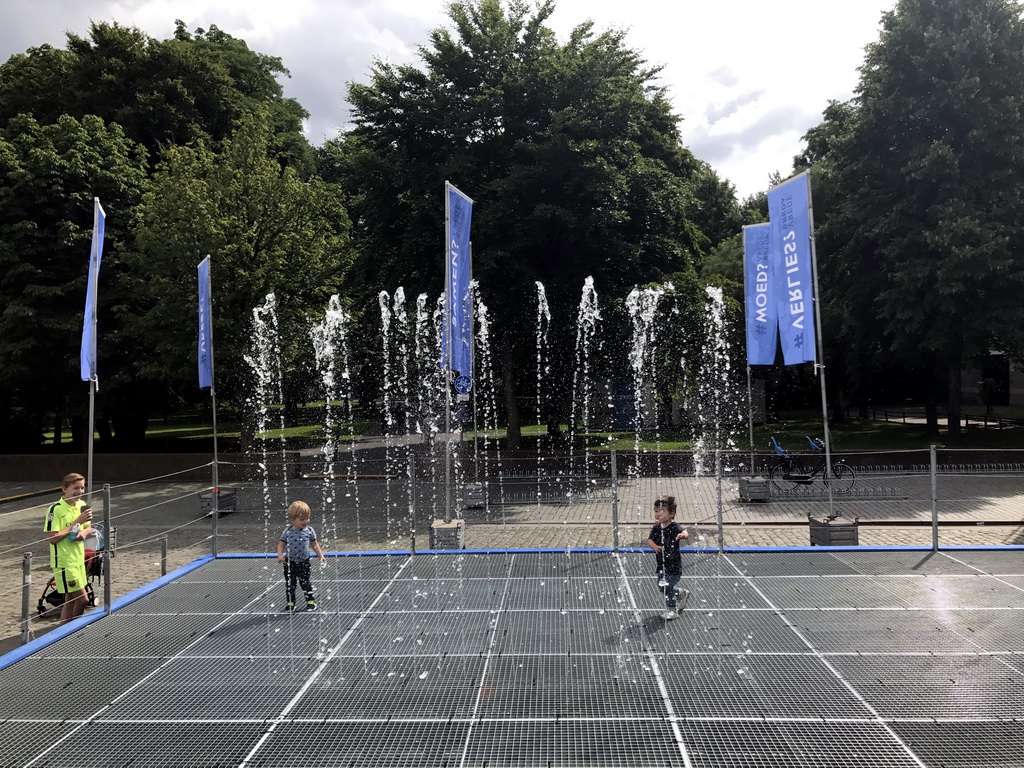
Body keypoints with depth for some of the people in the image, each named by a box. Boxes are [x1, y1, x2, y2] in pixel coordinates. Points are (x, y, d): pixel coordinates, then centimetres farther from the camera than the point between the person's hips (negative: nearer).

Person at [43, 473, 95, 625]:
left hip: (79, 559, 7)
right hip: (64, 561, -7)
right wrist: (77, 523, -22)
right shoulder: (56, 509, -18)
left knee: (71, 600, 13)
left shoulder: (82, 505, 4)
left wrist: (84, 532, -7)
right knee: (82, 598, -6)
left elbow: (89, 527, 17)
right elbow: (52, 538, -21)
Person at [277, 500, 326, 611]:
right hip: (289, 562, 1)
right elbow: (281, 545, -2)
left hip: (304, 562, -1)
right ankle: (290, 602, 24)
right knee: (290, 583, 11)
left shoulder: (309, 530, -6)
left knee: (305, 582, 4)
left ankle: (311, 601, 16)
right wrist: (280, 555, -18)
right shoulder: (287, 532, -8)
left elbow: (314, 544, 4)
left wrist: (321, 556, -1)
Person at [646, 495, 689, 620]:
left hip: (673, 564, -7)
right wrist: (655, 546, -23)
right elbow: (650, 540, -1)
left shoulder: (674, 527, -19)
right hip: (661, 563, 7)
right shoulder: (656, 528, 0)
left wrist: (683, 535, -61)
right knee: (661, 585, 19)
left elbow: (685, 533, -36)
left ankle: (671, 610, 13)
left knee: (669, 586, -3)